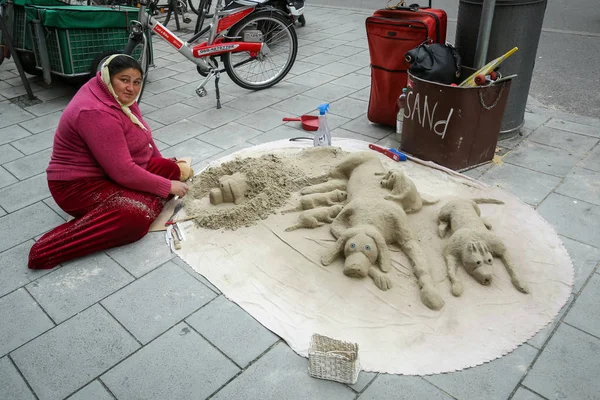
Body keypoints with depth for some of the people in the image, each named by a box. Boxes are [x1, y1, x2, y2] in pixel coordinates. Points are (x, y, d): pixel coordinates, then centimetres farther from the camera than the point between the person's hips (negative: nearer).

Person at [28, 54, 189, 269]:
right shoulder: (97, 114, -29)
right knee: (136, 218, -33)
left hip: (109, 171, 10)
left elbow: (141, 133, 18)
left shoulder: (119, 96, 0)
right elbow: (123, 173, -30)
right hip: (80, 185, -10)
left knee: (170, 169, 1)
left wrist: (161, 162, 18)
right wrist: (167, 187, -21)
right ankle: (46, 249, -26)